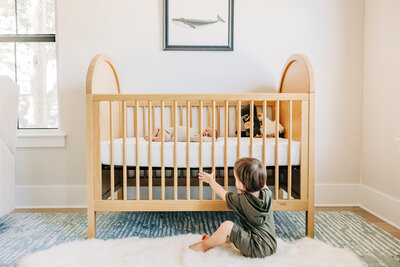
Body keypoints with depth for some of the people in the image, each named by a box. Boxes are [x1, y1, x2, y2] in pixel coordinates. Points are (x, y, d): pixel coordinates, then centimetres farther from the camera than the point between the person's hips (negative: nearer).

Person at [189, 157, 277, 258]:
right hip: (271, 247, 8)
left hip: (257, 249, -8)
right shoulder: (267, 194, -4)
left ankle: (205, 245, 3)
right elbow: (263, 184, 25)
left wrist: (210, 180, 18)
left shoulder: (240, 200, -16)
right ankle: (213, 239, 27)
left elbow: (221, 192, 4)